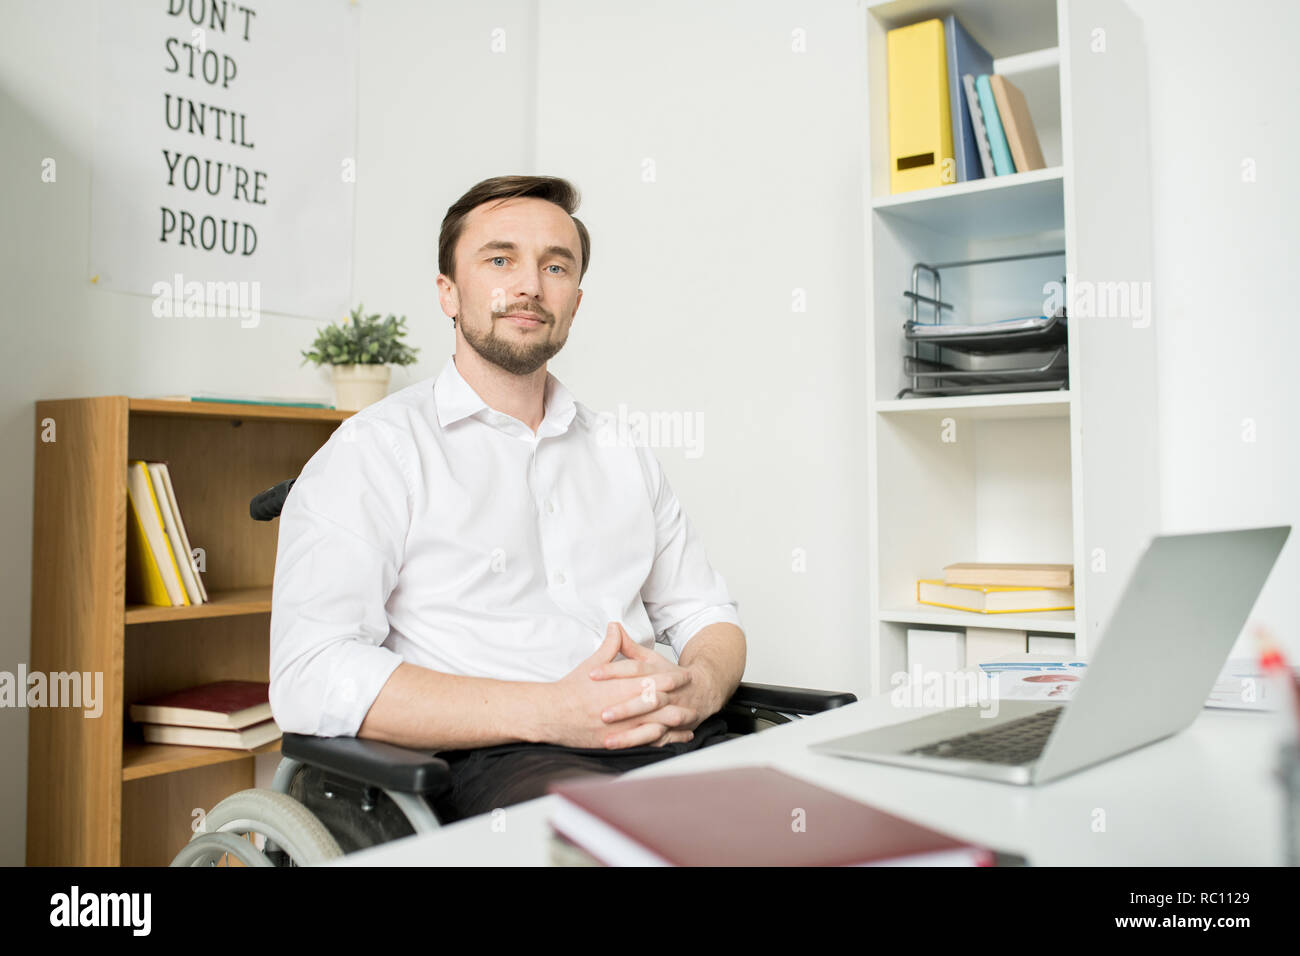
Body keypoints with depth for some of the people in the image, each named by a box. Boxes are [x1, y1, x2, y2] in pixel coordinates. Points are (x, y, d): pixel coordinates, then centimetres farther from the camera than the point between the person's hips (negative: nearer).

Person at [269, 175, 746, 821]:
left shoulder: (623, 456, 22)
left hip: (666, 745, 6)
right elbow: (311, 676, -10)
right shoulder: (377, 449, 2)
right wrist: (548, 712, -20)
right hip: (493, 762, -6)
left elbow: (706, 612, 22)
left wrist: (698, 687, -4)